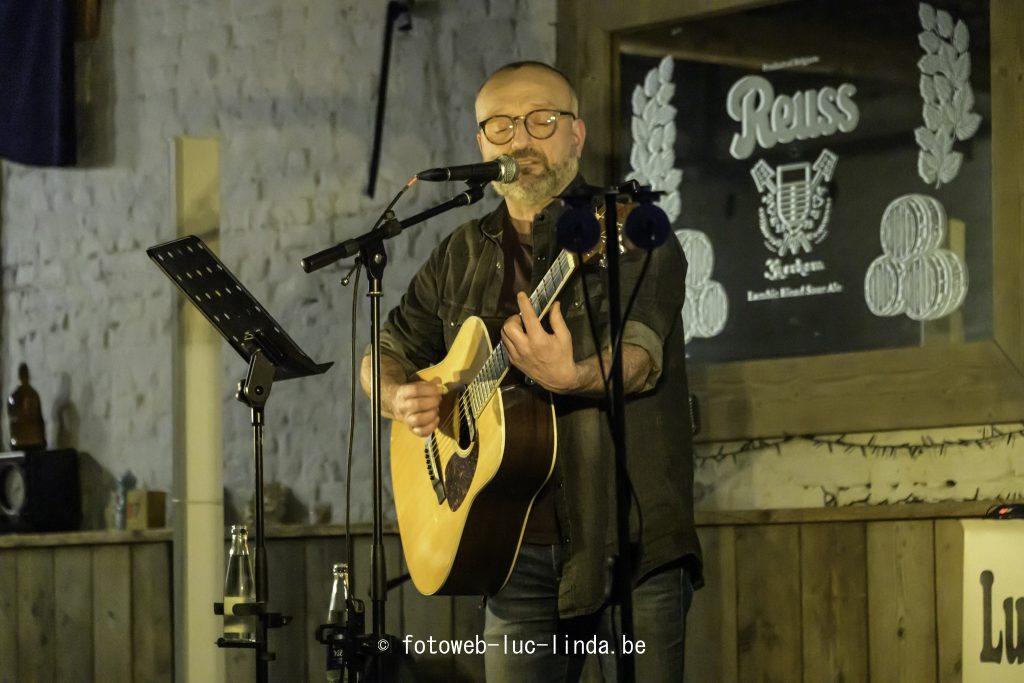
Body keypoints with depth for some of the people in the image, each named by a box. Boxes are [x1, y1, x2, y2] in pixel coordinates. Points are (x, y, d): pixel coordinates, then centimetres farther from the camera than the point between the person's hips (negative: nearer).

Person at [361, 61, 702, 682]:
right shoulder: (463, 257, 13)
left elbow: (643, 357, -19)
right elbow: (386, 356, 22)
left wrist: (572, 377, -40)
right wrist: (402, 398, -1)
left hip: (629, 538, -4)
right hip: (517, 544, 5)